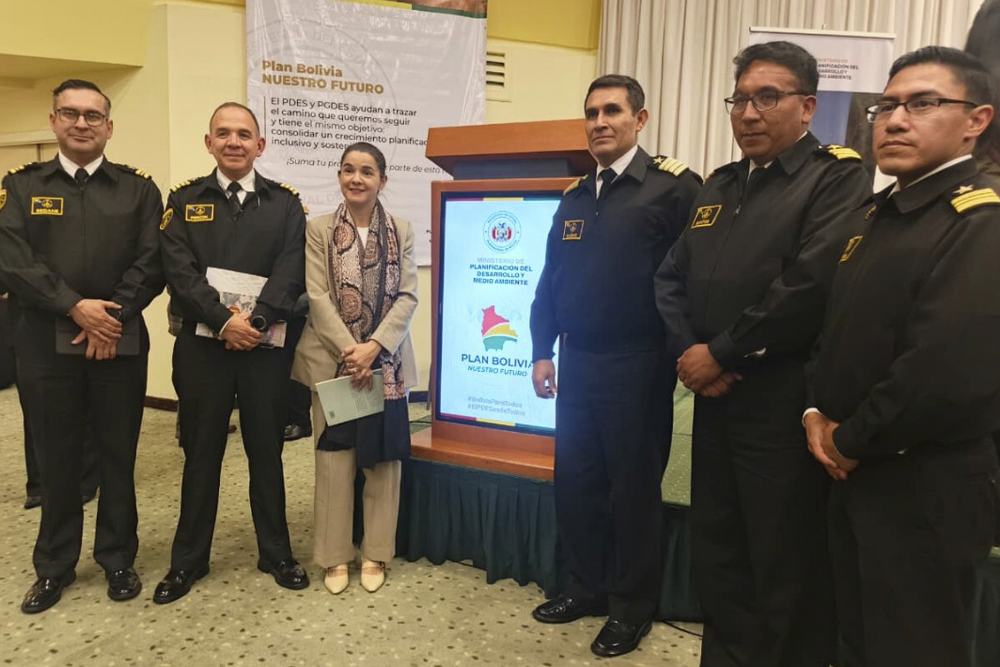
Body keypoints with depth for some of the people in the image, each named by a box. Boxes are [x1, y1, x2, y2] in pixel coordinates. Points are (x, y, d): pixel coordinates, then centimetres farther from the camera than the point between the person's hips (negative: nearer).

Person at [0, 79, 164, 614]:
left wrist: (111, 317, -13)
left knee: (118, 455, 8)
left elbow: (151, 263, -3)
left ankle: (118, 559, 24)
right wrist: (75, 307, -15)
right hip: (46, 343, 1)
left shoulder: (138, 188, 6)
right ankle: (55, 566, 27)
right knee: (55, 458, 10)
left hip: (120, 342, 0)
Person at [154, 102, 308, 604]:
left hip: (266, 345, 0)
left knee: (266, 451, 10)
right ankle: (189, 559, 25)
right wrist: (224, 321, -18)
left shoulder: (285, 202, 6)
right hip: (201, 344, 0)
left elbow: (291, 270, -6)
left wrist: (256, 321, -18)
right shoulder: (184, 200, 6)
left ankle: (275, 553, 24)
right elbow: (179, 271, -5)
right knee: (201, 453, 10)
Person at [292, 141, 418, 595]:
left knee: (383, 459, 6)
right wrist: (349, 350, -15)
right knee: (334, 459, 4)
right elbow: (316, 297, -5)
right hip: (332, 361, -1)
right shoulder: (318, 231, 2)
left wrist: (374, 347, -15)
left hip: (386, 362, 1)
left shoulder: (402, 232, 5)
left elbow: (408, 297, -3)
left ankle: (375, 554, 21)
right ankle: (335, 556, 19)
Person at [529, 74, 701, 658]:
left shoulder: (673, 186, -8)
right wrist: (542, 352, 10)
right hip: (576, 363, 6)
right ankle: (588, 587, 34)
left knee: (633, 486, 8)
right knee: (575, 480, 14)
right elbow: (550, 281, 14)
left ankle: (633, 606, 26)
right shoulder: (574, 197, 12)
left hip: (636, 367, -6)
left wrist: (677, 356, -14)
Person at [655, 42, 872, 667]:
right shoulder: (719, 186, 16)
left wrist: (721, 353, -14)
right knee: (716, 552, 17)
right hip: (715, 399, 7)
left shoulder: (839, 176, -6)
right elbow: (672, 277, 11)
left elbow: (810, 284, -20)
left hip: (784, 407, -6)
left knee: (786, 569, 6)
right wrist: (688, 352, -5)